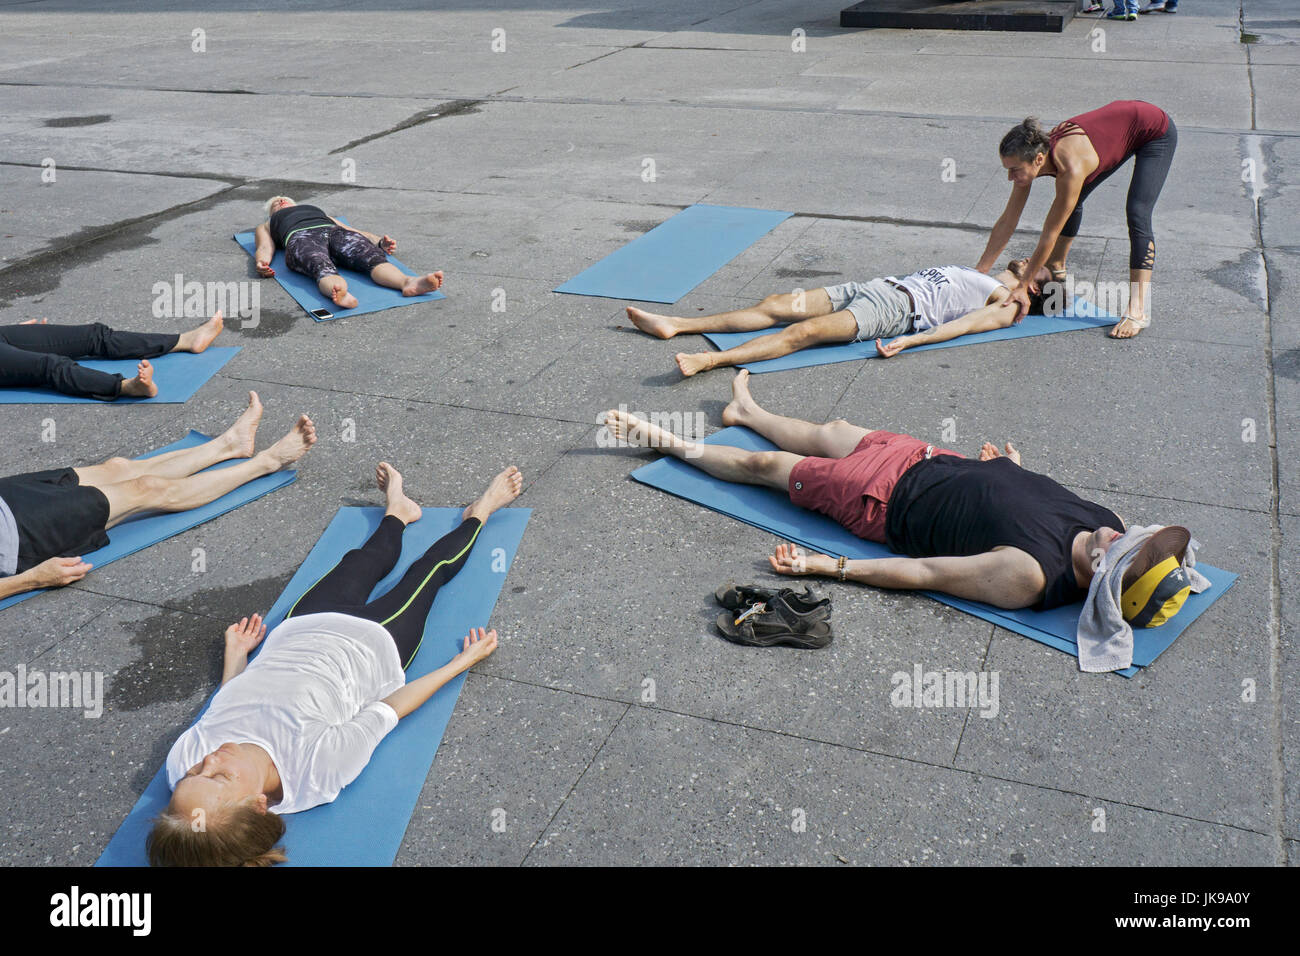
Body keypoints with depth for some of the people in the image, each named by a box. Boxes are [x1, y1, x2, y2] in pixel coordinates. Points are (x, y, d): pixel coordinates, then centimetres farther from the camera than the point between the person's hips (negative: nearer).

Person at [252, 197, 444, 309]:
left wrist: (379, 241, 7)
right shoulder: (266, 227, 41)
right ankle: (341, 294, -73)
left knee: (373, 257, -33)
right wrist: (261, 263, -8)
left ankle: (409, 282, -62)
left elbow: (354, 231, 29)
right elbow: (265, 248, 19)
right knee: (323, 268, -40)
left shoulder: (318, 211, 46)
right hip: (300, 238, -2)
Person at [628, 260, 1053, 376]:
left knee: (805, 330, -30)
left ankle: (711, 360, -44)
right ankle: (674, 324, -10)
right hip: (879, 286, 8)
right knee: (776, 305, -6)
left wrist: (908, 341, -21)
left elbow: (962, 324, -8)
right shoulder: (977, 276, 34)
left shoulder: (1007, 302, 7)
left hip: (901, 306, -8)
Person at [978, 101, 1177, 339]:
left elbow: (1050, 234, -31)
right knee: (1073, 200, 13)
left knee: (1137, 215, -20)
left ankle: (1137, 310, -23)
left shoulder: (1070, 167, -39)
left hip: (1157, 130, -8)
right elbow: (1007, 221, -12)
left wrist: (1024, 285, -24)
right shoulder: (1033, 155, -18)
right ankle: (1056, 268, 36)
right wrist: (978, 273, -11)